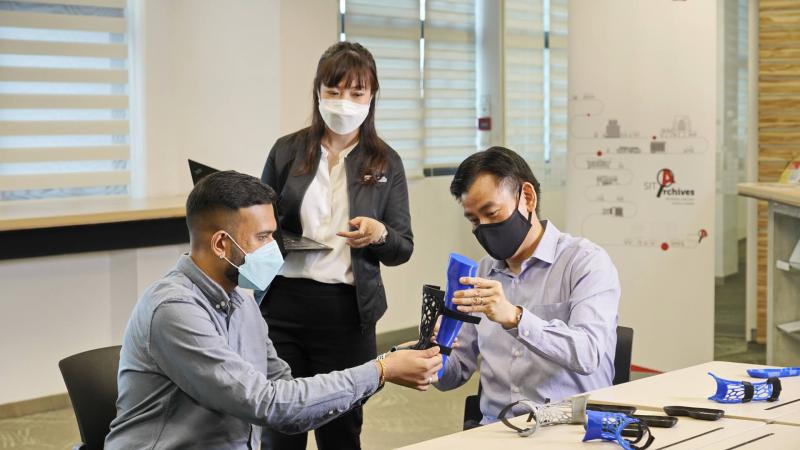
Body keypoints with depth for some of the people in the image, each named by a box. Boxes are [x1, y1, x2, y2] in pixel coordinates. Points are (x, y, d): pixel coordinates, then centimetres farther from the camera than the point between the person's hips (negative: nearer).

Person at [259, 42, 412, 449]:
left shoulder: (386, 163, 4)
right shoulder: (287, 152, 5)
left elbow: (403, 249, 4)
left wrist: (379, 235, -16)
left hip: (347, 310, 0)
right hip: (283, 303, 1)